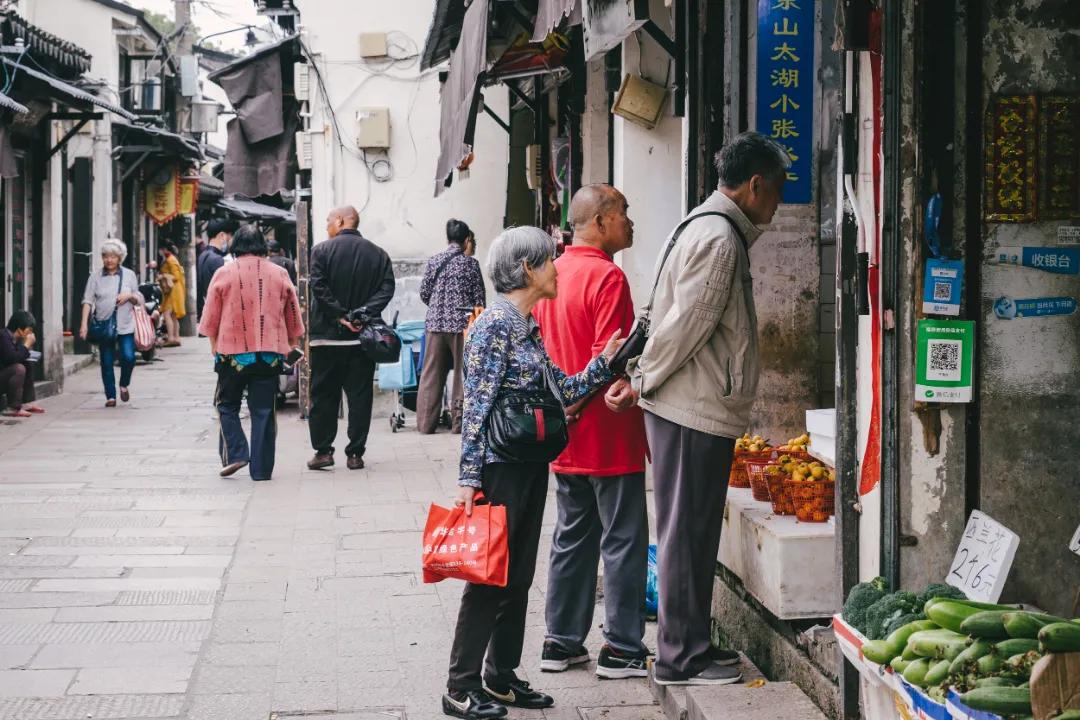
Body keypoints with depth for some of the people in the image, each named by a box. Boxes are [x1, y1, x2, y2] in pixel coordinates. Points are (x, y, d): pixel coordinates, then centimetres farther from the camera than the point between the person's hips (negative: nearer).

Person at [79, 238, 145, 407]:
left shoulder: (129, 275, 6)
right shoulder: (95, 277, 3)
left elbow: (139, 300, 13)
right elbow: (88, 301, -2)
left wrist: (129, 295, -10)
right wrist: (84, 324, -12)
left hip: (125, 326, 0)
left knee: (128, 357, -12)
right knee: (106, 362, 2)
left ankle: (124, 384, 16)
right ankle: (110, 396, 11)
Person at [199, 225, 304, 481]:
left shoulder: (224, 274, -2)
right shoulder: (279, 274, 3)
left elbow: (211, 318, 4)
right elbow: (294, 318, 12)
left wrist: (214, 346, 17)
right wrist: (293, 344, 24)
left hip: (232, 352, -1)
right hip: (269, 354, 2)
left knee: (227, 405, 13)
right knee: (263, 411, 5)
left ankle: (235, 453, -2)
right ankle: (261, 468, 5)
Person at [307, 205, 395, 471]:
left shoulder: (322, 251, -2)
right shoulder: (379, 254, 6)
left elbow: (319, 288, -13)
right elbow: (387, 289, -4)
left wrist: (340, 316, -11)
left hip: (327, 336, -2)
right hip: (363, 338, 2)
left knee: (323, 395, 7)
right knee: (360, 396, 5)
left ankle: (323, 450, 6)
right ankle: (355, 453, 5)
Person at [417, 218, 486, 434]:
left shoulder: (433, 262, 5)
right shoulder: (470, 263, -4)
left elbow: (424, 294, 8)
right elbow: (479, 299, -2)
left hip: (435, 323, 3)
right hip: (461, 324, -3)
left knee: (432, 374, 6)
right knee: (462, 373, 5)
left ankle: (426, 422, 7)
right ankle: (458, 422, 5)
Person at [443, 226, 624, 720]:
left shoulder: (530, 327, 13)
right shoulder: (495, 324, -14)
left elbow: (563, 390, 12)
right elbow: (477, 406, -17)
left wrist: (606, 361, 7)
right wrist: (469, 479, -19)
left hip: (532, 466, 9)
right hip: (501, 467, -9)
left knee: (518, 576, 13)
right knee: (488, 576, -3)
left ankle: (500, 677, 22)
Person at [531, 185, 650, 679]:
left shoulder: (554, 273, 10)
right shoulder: (607, 277, -16)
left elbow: (539, 351, 14)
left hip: (565, 434, 8)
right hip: (608, 434, -8)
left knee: (572, 537, 15)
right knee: (623, 540, 1)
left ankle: (561, 643, 19)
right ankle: (622, 650, 5)